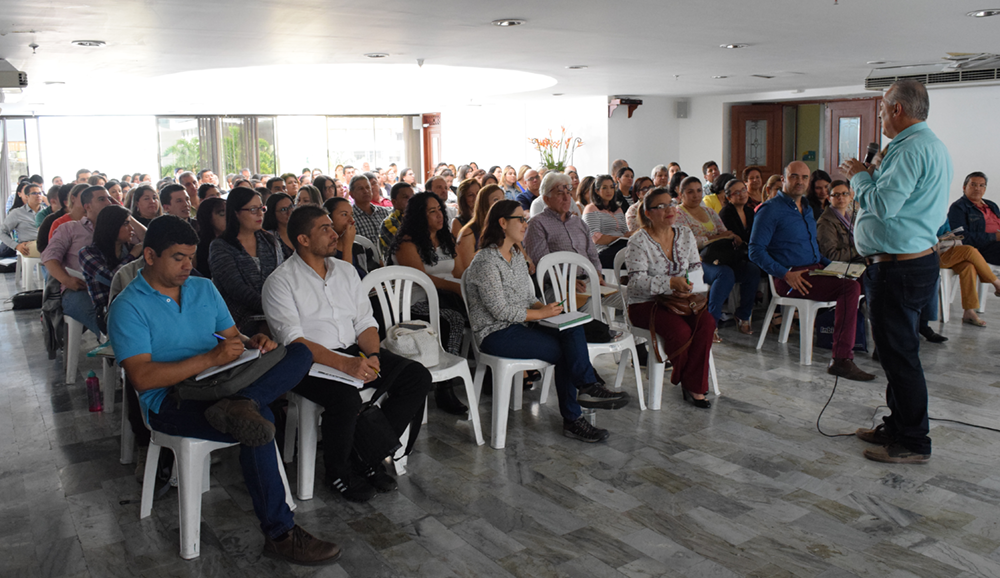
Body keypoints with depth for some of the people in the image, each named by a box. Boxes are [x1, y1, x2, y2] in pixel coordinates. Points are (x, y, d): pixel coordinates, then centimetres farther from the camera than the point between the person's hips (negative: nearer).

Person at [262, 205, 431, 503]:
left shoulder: (345, 270, 13)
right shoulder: (280, 282, -6)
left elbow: (364, 322, 12)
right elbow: (294, 341, -17)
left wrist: (372, 355, -10)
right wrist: (344, 364, -29)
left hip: (353, 351, 6)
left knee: (418, 377, -12)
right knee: (346, 397, -35)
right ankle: (337, 471, -5)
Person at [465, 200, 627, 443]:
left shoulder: (517, 256, 15)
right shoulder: (486, 262, -14)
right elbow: (501, 311, -19)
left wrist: (545, 307, -3)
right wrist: (541, 313, -14)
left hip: (518, 326, 8)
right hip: (495, 335, -8)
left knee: (573, 331, -17)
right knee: (564, 351, -21)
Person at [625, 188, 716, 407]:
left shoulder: (685, 234, 9)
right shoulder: (639, 241, -9)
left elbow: (696, 267, 11)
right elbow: (637, 281, -18)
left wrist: (689, 284, -12)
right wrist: (671, 283, -29)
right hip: (645, 304, -5)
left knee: (707, 322, -24)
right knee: (680, 330, -31)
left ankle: (694, 386, -14)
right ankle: (685, 379, 0)